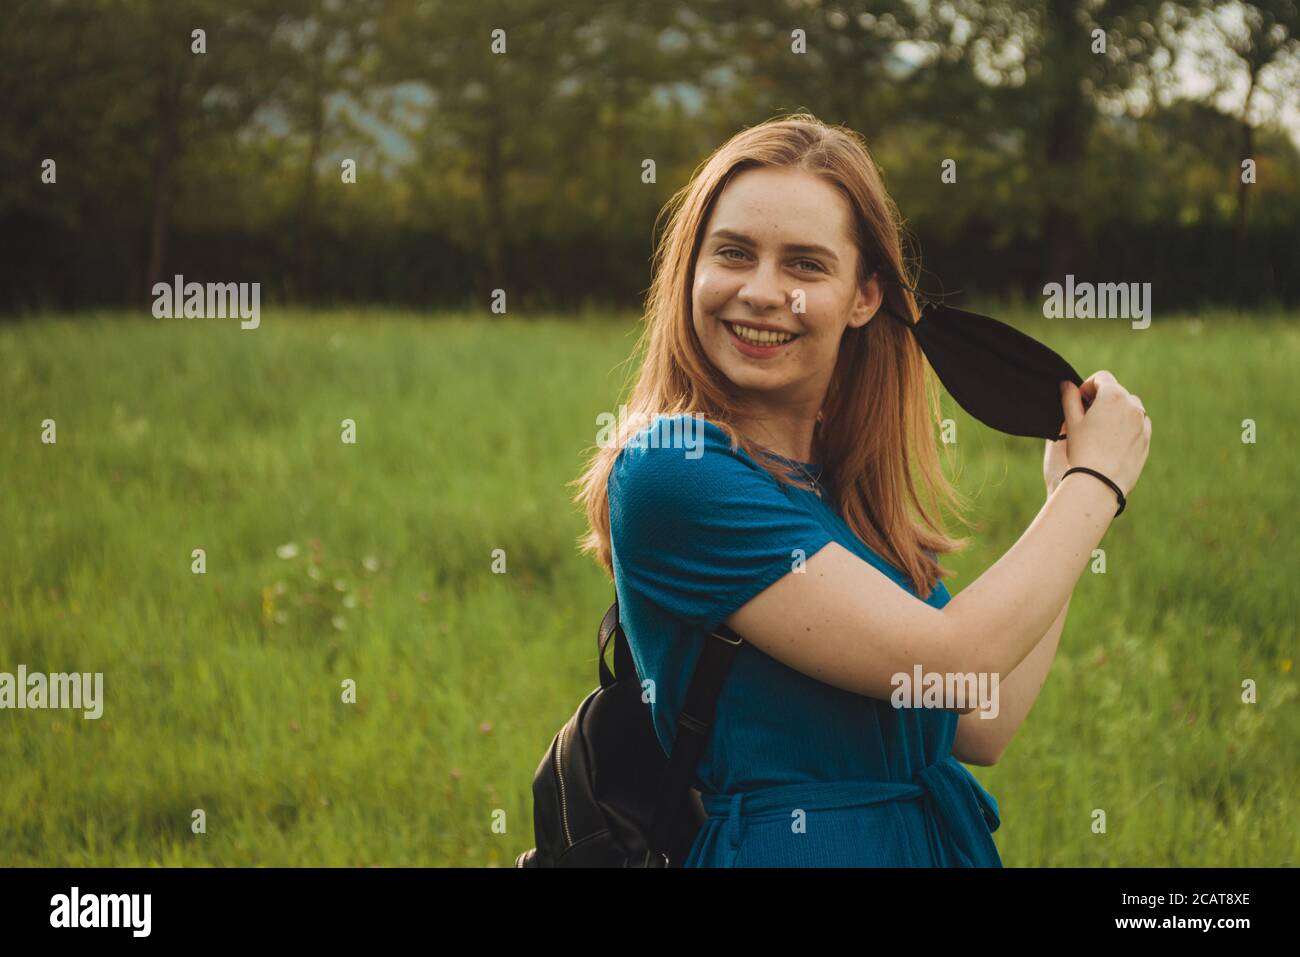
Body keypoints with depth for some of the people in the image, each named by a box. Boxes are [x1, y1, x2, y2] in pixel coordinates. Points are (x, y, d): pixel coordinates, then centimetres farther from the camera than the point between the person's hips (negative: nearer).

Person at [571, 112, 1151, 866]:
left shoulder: (851, 480, 9)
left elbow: (981, 729, 10)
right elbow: (948, 658, -14)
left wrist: (1068, 495, 12)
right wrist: (1097, 480, -2)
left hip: (941, 837, 6)